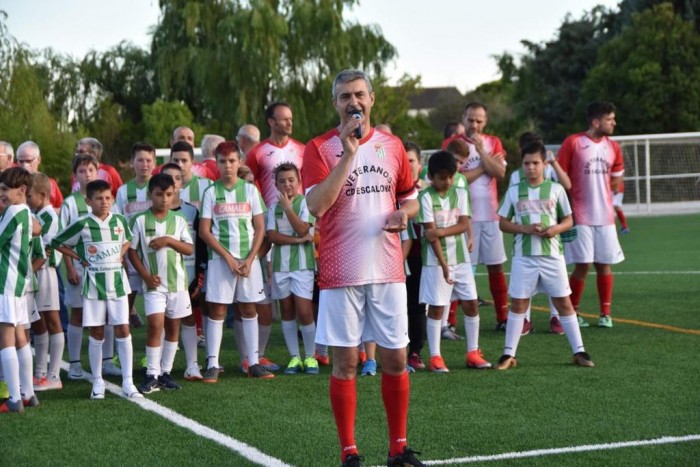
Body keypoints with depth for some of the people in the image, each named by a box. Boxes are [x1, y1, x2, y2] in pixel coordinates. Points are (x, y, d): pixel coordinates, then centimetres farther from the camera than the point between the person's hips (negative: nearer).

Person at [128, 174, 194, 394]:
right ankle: (152, 375, -7)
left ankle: (166, 372, 16)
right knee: (155, 324, -12)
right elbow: (132, 251, 0)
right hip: (154, 284, -3)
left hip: (177, 282, 3)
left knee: (173, 326, 7)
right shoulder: (140, 221, -2)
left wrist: (169, 240, -17)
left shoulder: (179, 221, 4)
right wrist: (146, 275, -9)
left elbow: (190, 249, 0)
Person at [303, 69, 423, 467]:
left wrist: (404, 213, -5)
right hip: (341, 273, -3)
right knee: (345, 363, 1)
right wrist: (349, 153, -21)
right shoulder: (320, 148, -4)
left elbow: (410, 198, 19)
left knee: (396, 360, 7)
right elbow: (316, 204, -18)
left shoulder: (392, 146, 8)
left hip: (387, 270, 3)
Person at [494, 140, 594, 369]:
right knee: (518, 303, 3)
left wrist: (555, 228, -13)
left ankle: (579, 351, 9)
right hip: (524, 256, 0)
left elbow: (568, 220, 8)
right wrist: (525, 229, -11)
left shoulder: (556, 189, 3)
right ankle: (508, 354, 9)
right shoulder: (514, 191, 4)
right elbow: (503, 223, 5)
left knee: (564, 302, 2)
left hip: (552, 255, 0)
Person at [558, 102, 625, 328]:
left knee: (604, 264, 5)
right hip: (580, 217, -4)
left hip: (605, 217, 4)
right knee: (582, 265, -4)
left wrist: (598, 189, 8)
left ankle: (605, 314, 12)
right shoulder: (573, 143, -8)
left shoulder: (613, 147, 7)